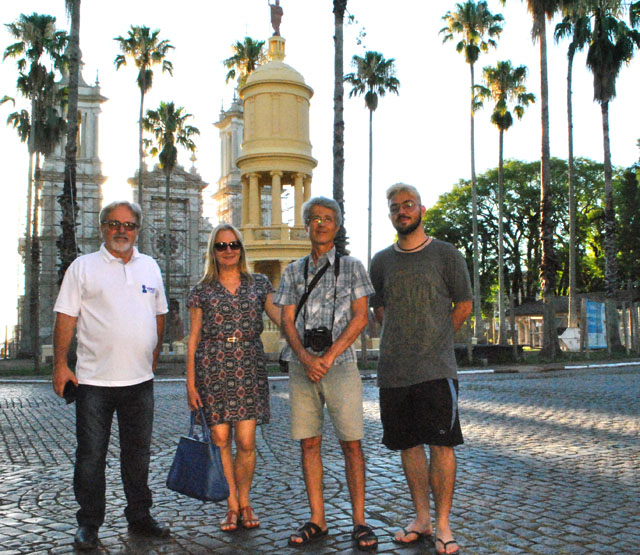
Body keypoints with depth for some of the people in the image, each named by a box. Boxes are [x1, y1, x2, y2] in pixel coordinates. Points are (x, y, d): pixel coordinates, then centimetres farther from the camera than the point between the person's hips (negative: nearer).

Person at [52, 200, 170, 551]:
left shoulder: (150, 267, 12)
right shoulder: (83, 267, 1)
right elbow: (65, 318, -3)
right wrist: (60, 364, -9)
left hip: (140, 379, 4)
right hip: (94, 379, -3)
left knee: (138, 453, 13)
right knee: (90, 455, 4)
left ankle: (139, 516, 26)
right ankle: (89, 524, 18)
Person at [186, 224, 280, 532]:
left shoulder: (259, 284, 10)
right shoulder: (202, 291, 8)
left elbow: (279, 316, -3)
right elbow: (194, 339, 6)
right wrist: (191, 382, 0)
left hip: (249, 367, 0)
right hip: (213, 367, 0)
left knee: (246, 441, -1)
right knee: (221, 440, 1)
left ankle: (244, 502, 20)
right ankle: (232, 505, 17)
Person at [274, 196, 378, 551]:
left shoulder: (352, 267, 8)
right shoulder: (293, 272, 14)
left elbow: (360, 317, 0)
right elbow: (287, 321, 7)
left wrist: (328, 357, -9)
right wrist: (306, 358, -10)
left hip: (340, 362, -2)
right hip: (301, 364, 3)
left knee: (351, 442, -5)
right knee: (309, 443, 4)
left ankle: (359, 522, 4)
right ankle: (317, 520, 12)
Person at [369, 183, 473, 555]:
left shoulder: (446, 255, 2)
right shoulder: (382, 261, 12)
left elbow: (464, 305, 7)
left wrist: (435, 341, 7)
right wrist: (402, 341, 11)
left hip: (436, 368, -4)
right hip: (393, 370, 4)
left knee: (441, 444, -4)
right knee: (408, 445, 9)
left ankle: (443, 525, 7)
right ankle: (421, 518, 22)